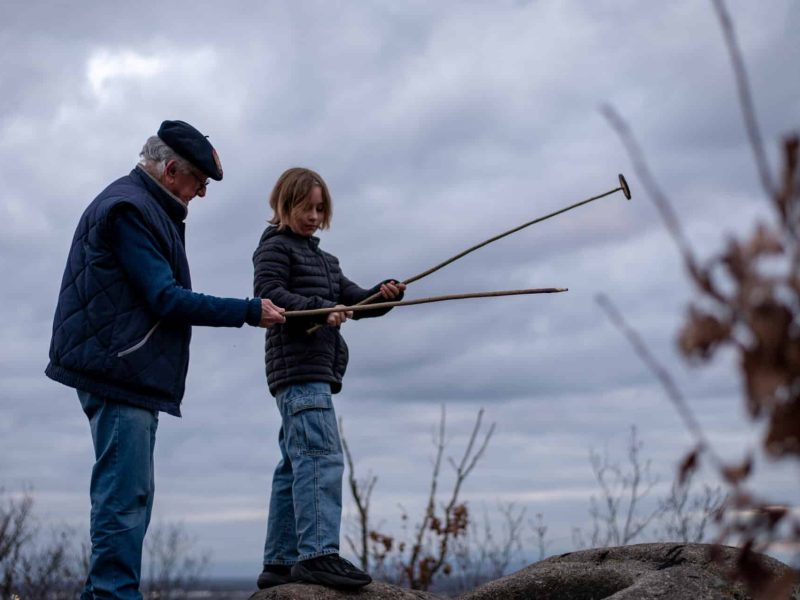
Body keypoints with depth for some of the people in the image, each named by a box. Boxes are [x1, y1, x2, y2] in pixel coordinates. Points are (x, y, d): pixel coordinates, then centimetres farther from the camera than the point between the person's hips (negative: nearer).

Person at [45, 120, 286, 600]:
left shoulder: (146, 209, 21)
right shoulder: (128, 209, -12)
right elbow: (166, 299, -17)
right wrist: (249, 312, -14)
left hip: (132, 375, 11)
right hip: (121, 374, -11)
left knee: (129, 494, 12)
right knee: (125, 494, -11)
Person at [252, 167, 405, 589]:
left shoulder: (322, 259, 27)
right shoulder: (275, 247, 1)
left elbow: (356, 301, 18)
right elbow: (268, 293, -15)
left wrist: (385, 293, -3)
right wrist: (320, 310, -28)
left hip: (317, 371, 9)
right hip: (298, 368, -9)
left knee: (295, 465, 8)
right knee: (321, 456, -20)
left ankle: (280, 562, 11)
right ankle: (317, 554, -27)